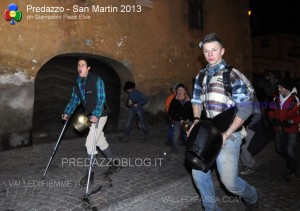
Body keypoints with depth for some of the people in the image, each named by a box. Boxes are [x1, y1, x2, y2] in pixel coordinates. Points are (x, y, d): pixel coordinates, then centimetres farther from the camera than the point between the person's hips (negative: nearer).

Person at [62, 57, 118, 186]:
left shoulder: (97, 80, -15)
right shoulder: (77, 83, 4)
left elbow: (101, 99, -20)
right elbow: (74, 100, 8)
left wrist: (96, 115, -32)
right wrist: (67, 113, -5)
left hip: (99, 115, -7)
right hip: (90, 116, 7)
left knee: (90, 142, -13)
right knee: (101, 141, 16)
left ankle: (90, 174, -1)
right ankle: (112, 163, 35)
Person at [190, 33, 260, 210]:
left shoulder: (233, 75, -7)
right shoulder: (201, 76, 11)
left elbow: (245, 109, -10)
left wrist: (226, 134, -16)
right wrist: (196, 120, 0)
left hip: (229, 133, -5)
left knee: (229, 180, -12)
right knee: (199, 173, 7)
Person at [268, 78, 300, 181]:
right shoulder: (276, 99, 0)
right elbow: (271, 111, 9)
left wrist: (290, 121, -23)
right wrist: (273, 119, -8)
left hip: (292, 129, -5)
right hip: (279, 129, 6)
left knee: (289, 151, -7)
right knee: (279, 149, 14)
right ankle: (290, 161, 46)